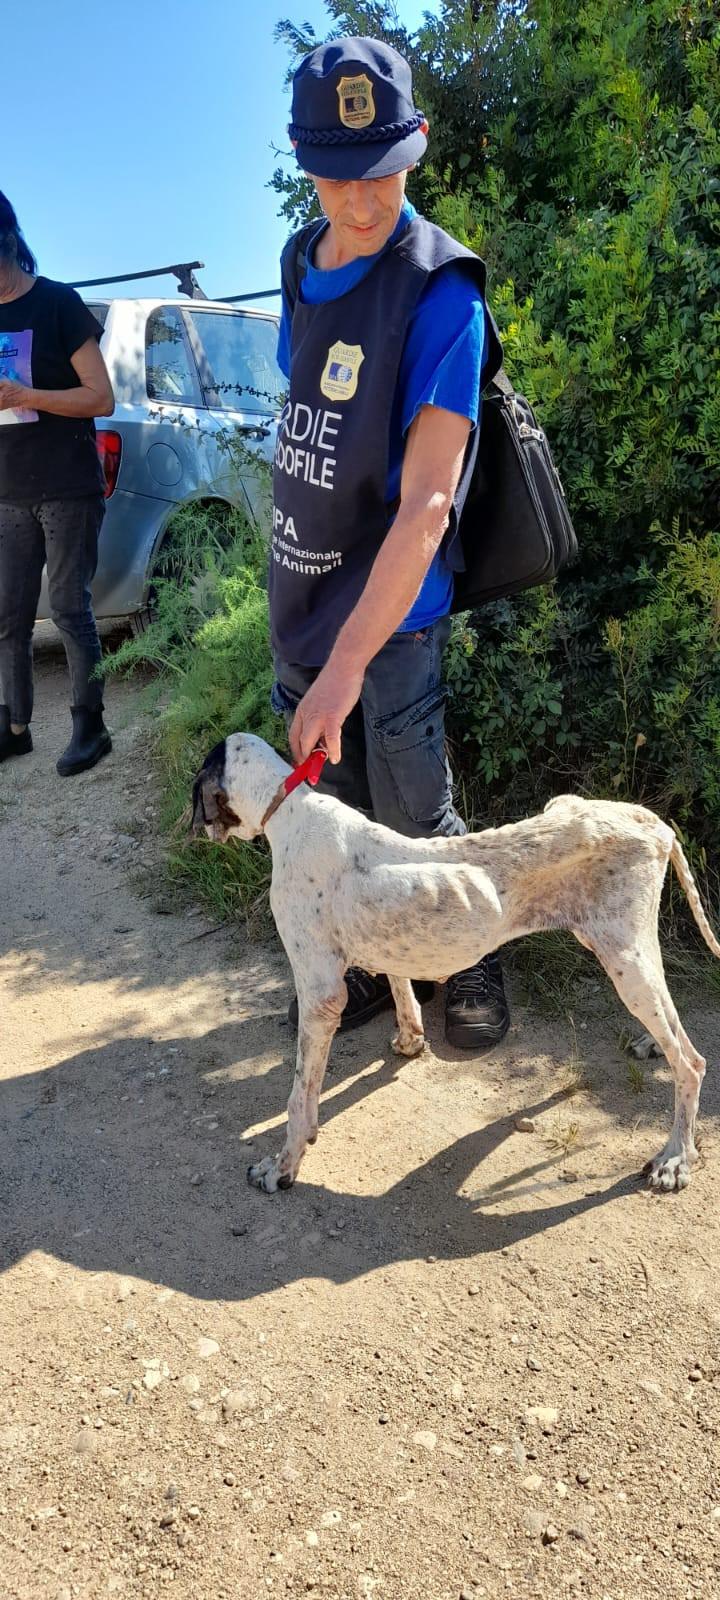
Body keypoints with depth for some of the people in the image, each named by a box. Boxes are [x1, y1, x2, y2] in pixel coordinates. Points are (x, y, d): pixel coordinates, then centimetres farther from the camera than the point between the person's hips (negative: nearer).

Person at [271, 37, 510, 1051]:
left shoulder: (440, 293, -17)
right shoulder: (300, 262, 6)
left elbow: (425, 503, -25)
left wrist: (345, 668, -32)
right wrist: (300, 623, 13)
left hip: (390, 609, -7)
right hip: (300, 589, 7)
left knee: (415, 822, 3)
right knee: (331, 811, 16)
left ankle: (473, 968, 29)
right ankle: (375, 967, 36)